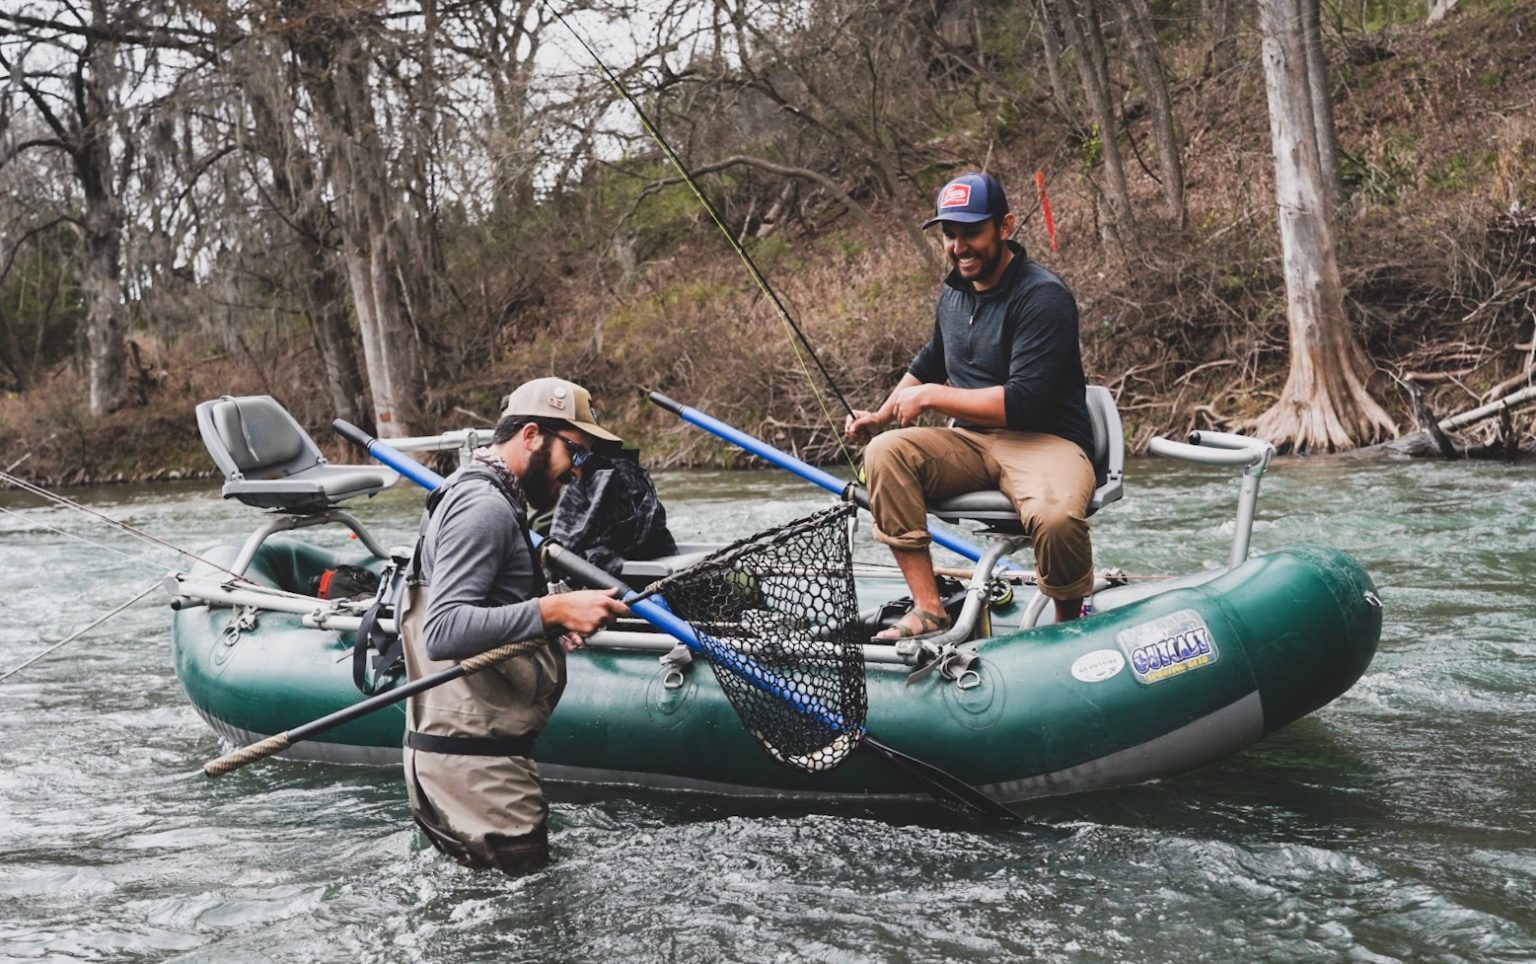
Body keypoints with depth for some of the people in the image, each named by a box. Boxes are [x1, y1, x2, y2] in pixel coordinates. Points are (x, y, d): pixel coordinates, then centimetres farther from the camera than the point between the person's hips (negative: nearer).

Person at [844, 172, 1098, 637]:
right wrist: (880, 415, 16)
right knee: (885, 453, -18)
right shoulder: (953, 294, 11)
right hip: (971, 442, 7)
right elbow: (928, 364, 31)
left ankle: (1070, 624, -4)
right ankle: (929, 611, -17)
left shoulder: (1043, 297, -14)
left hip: (1046, 441, -7)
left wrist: (931, 397, -17)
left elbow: (1024, 403, -23)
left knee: (1055, 517, -38)